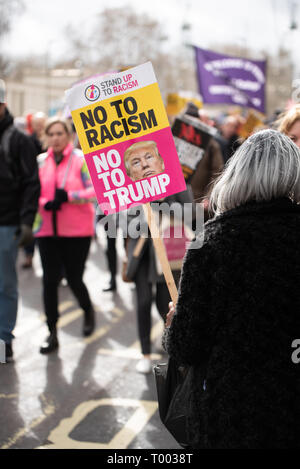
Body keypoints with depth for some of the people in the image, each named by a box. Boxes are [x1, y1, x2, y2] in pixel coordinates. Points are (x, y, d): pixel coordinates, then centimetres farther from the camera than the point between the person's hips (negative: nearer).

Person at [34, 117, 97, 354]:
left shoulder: (82, 160, -3)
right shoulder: (40, 161, 7)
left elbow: (95, 190, -9)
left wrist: (69, 196, -21)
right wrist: (45, 203, -13)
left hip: (77, 230, -3)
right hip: (47, 230, 3)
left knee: (74, 279, 3)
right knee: (49, 281, -1)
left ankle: (88, 311, 36)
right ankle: (52, 333, 10)